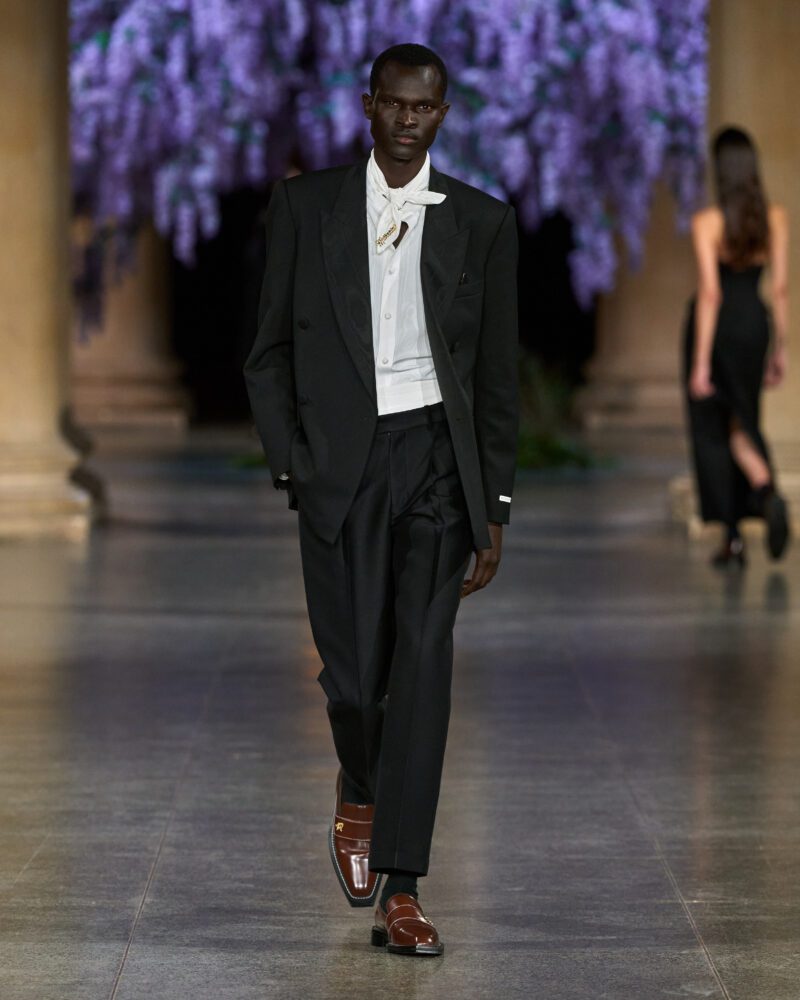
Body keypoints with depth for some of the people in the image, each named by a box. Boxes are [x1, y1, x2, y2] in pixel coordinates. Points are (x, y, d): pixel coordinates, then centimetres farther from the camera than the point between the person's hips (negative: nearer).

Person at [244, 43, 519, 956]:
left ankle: (399, 892, -8)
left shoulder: (481, 222, 8)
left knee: (424, 661, -9)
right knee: (352, 669, -6)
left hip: (437, 453, 0)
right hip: (340, 458, 0)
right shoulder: (306, 206, 7)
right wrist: (289, 465, -3)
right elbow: (270, 352, 9)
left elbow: (497, 375, 10)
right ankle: (360, 791, 30)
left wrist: (493, 508, 7)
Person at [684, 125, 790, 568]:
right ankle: (768, 492, -11)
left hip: (714, 326, -4)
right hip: (755, 323, 4)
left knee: (711, 431, 8)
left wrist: (700, 362, -16)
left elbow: (710, 292, -19)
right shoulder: (775, 219, -4)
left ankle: (733, 537, 5)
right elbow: (780, 287, 0)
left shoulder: (707, 222, -16)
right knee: (742, 426, 18)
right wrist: (780, 348, 9)